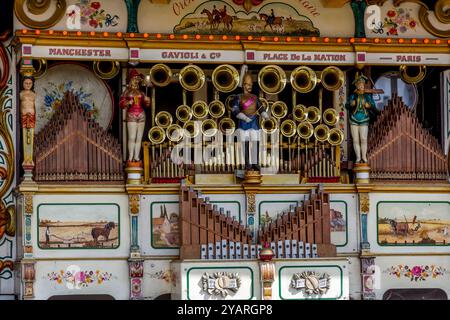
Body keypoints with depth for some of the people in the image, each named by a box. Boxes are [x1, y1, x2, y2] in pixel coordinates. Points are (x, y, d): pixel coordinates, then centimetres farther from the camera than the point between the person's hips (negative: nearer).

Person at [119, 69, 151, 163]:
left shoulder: (140, 92, 15)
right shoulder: (127, 92, 6)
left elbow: (146, 104, 18)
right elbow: (121, 103, 2)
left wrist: (147, 100, -3)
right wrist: (128, 103, -16)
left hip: (141, 115, 4)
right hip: (131, 115, -4)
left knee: (139, 138, 2)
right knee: (132, 137, -10)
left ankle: (136, 157, 4)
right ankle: (130, 157, -9)